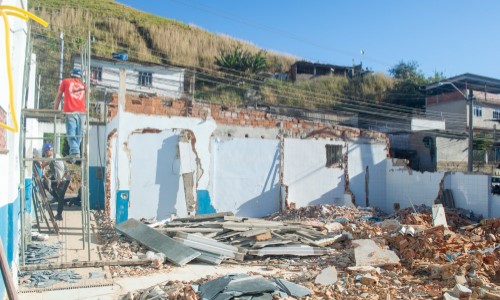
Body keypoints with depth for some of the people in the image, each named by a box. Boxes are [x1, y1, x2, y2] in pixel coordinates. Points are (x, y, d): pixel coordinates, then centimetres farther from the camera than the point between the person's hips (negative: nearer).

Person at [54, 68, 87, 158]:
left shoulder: (65, 81, 17)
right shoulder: (83, 84, 23)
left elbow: (58, 96, 18)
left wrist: (55, 110, 23)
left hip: (70, 111, -3)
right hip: (82, 112, 3)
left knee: (71, 134, -9)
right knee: (78, 134, 6)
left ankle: (75, 152, -25)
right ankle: (75, 151, 5)